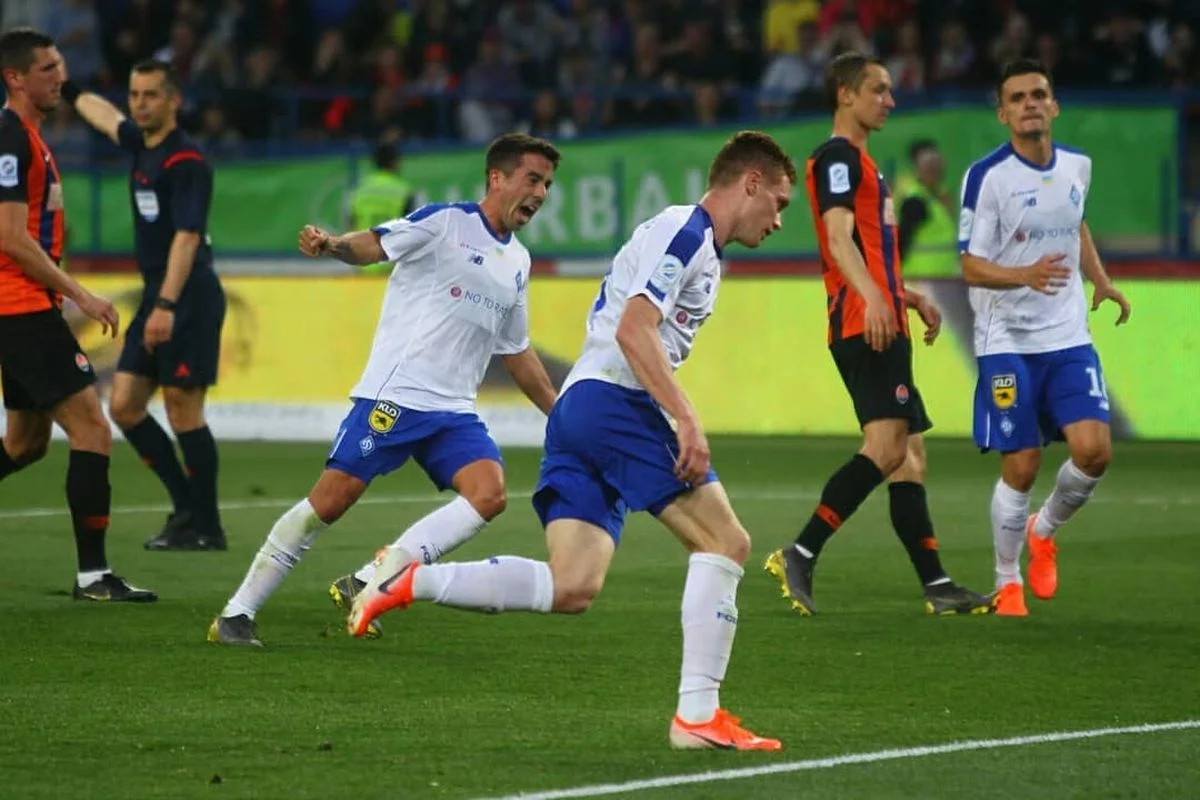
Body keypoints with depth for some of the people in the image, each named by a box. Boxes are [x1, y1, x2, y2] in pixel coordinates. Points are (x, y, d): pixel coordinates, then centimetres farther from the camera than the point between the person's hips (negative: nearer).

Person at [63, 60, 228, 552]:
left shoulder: (185, 162, -15)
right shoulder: (142, 143, 11)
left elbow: (187, 236, -23)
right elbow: (106, 115, 33)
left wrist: (166, 305, -31)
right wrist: (69, 92, 49)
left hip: (189, 301, -9)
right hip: (155, 297, 9)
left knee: (183, 410, -7)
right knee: (124, 405, 6)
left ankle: (206, 528, 1)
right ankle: (188, 507, 14)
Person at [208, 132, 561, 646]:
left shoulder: (517, 262, 18)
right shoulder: (445, 222, -2)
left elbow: (517, 353, 29)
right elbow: (374, 244, -14)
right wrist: (333, 245, -35)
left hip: (454, 411, 6)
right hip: (395, 394, -6)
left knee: (489, 493, -18)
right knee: (332, 499, -9)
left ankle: (367, 584, -15)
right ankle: (237, 613, 2)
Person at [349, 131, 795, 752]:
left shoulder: (703, 254, 25)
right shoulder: (684, 231, -6)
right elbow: (634, 330, -18)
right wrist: (686, 421, -24)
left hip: (577, 408, 10)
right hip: (614, 403, -10)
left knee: (571, 589, -2)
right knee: (725, 541, -8)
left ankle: (411, 580, -6)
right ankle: (697, 716, -10)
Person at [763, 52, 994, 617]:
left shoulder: (858, 161, 26)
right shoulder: (839, 157, -6)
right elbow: (838, 237, -22)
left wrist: (909, 298, 34)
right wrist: (873, 298, -35)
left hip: (880, 324, 11)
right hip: (862, 324, -11)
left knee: (908, 455, 8)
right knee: (887, 444, -21)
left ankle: (937, 588, 8)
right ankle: (800, 555, -24)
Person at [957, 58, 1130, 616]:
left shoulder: (1077, 166, 6)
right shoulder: (987, 176, -12)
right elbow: (971, 267, -13)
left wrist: (1100, 281, 14)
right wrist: (1025, 275, -30)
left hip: (1068, 338, 4)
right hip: (1008, 343, -4)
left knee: (1094, 449, -11)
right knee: (1021, 467, -4)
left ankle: (1045, 531, 19)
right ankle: (1007, 581, 16)